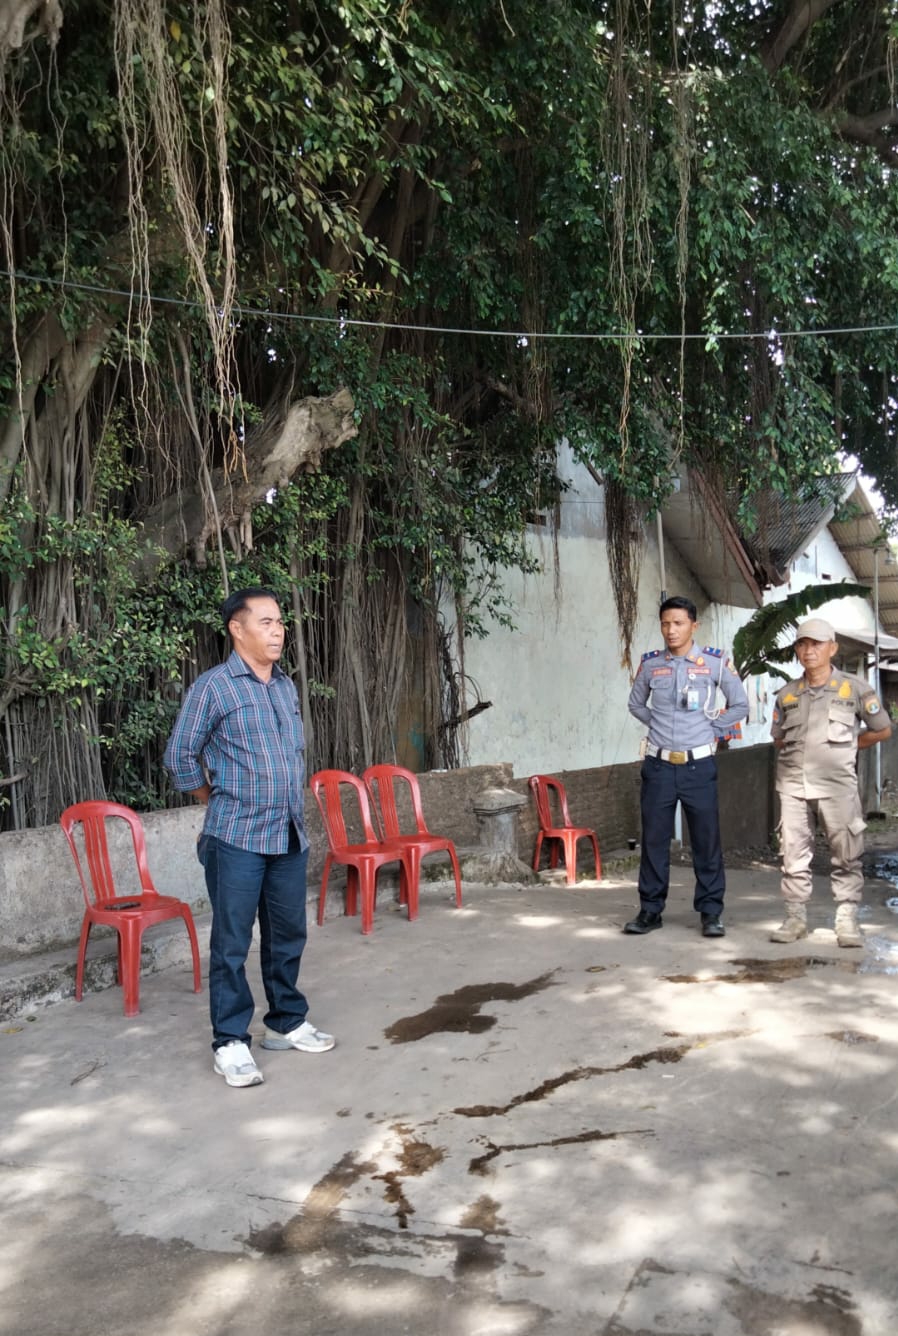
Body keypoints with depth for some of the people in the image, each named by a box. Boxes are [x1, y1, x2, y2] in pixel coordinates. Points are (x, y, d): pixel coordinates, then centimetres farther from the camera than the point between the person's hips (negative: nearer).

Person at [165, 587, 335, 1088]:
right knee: (232, 943, 2)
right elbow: (180, 755, -3)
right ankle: (231, 1042, 13)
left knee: (288, 935, 14)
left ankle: (288, 1022, 29)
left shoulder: (287, 687, 10)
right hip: (237, 837, -6)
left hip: (291, 835, 6)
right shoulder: (213, 686, -9)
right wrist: (217, 801, 6)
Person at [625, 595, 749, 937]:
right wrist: (657, 724, 8)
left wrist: (712, 729, 1)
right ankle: (650, 910, 15)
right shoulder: (650, 663, 4)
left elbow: (740, 705, 7)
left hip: (698, 765, -2)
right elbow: (635, 703, 19)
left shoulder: (715, 662, -2)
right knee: (654, 839, 5)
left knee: (707, 841, 3)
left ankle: (710, 912, 14)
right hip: (659, 765, 2)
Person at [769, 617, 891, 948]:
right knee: (794, 856, 5)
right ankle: (795, 919, 14)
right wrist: (798, 753, 10)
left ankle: (847, 921, 10)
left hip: (837, 786, -3)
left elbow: (882, 730, 9)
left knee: (846, 857, 1)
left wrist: (846, 746, 8)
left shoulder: (855, 688, 1)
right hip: (793, 786, 3)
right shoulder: (787, 694, 10)